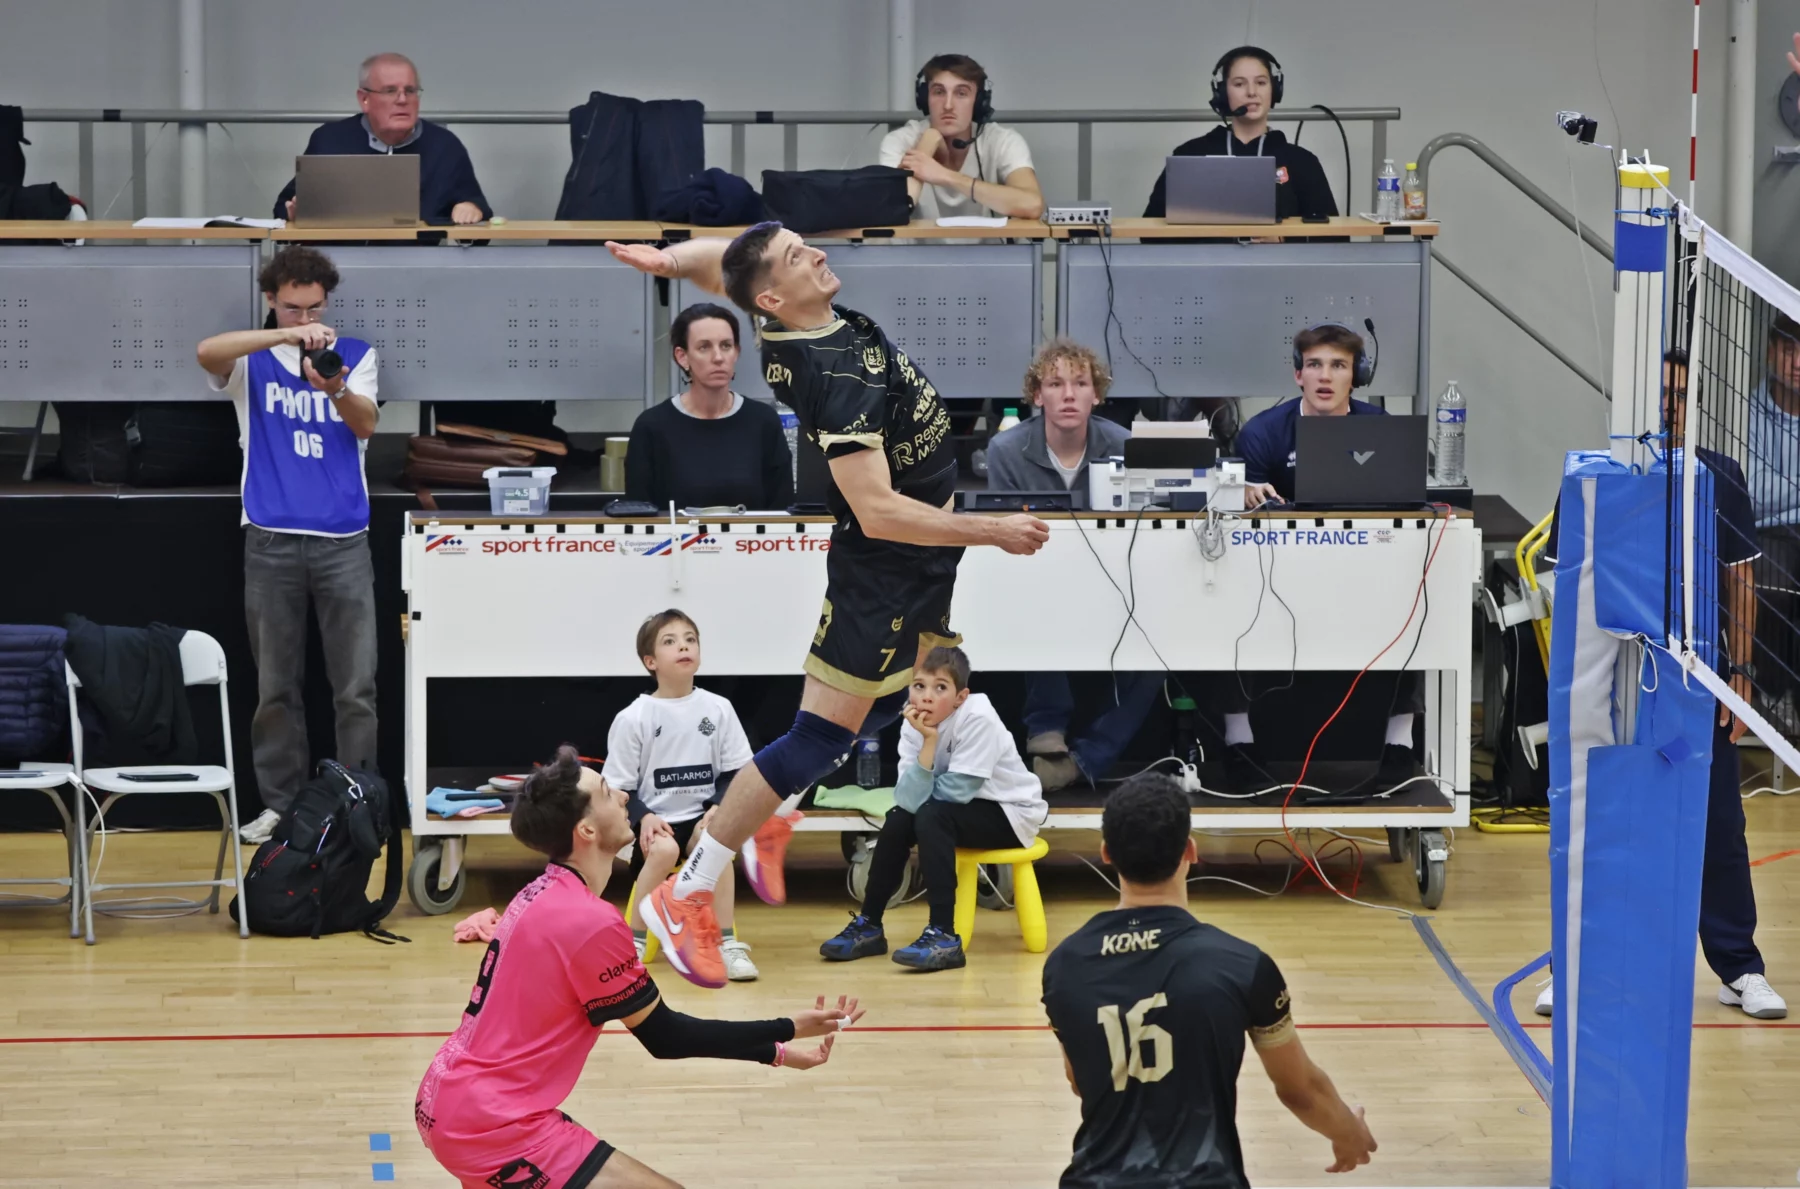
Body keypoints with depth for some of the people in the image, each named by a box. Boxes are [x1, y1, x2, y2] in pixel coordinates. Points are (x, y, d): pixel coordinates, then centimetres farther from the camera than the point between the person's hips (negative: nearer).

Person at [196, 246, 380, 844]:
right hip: (271, 541, 0)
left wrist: (337, 391, -31)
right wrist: (286, 336, -33)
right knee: (276, 686, 5)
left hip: (343, 541, 0)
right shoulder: (251, 360, 5)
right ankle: (281, 802, 13)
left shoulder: (355, 354, 9)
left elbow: (367, 425, -8)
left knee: (356, 686, -2)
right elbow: (206, 352, -19)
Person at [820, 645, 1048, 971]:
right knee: (898, 820, -14)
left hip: (1012, 813, -6)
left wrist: (922, 792, -10)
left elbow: (954, 792, -28)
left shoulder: (978, 719, -28)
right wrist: (928, 742, -31)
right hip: (962, 811, 6)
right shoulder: (915, 726, -11)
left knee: (931, 817, -28)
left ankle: (944, 937, -29)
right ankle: (868, 926, 1)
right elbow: (909, 800, -23)